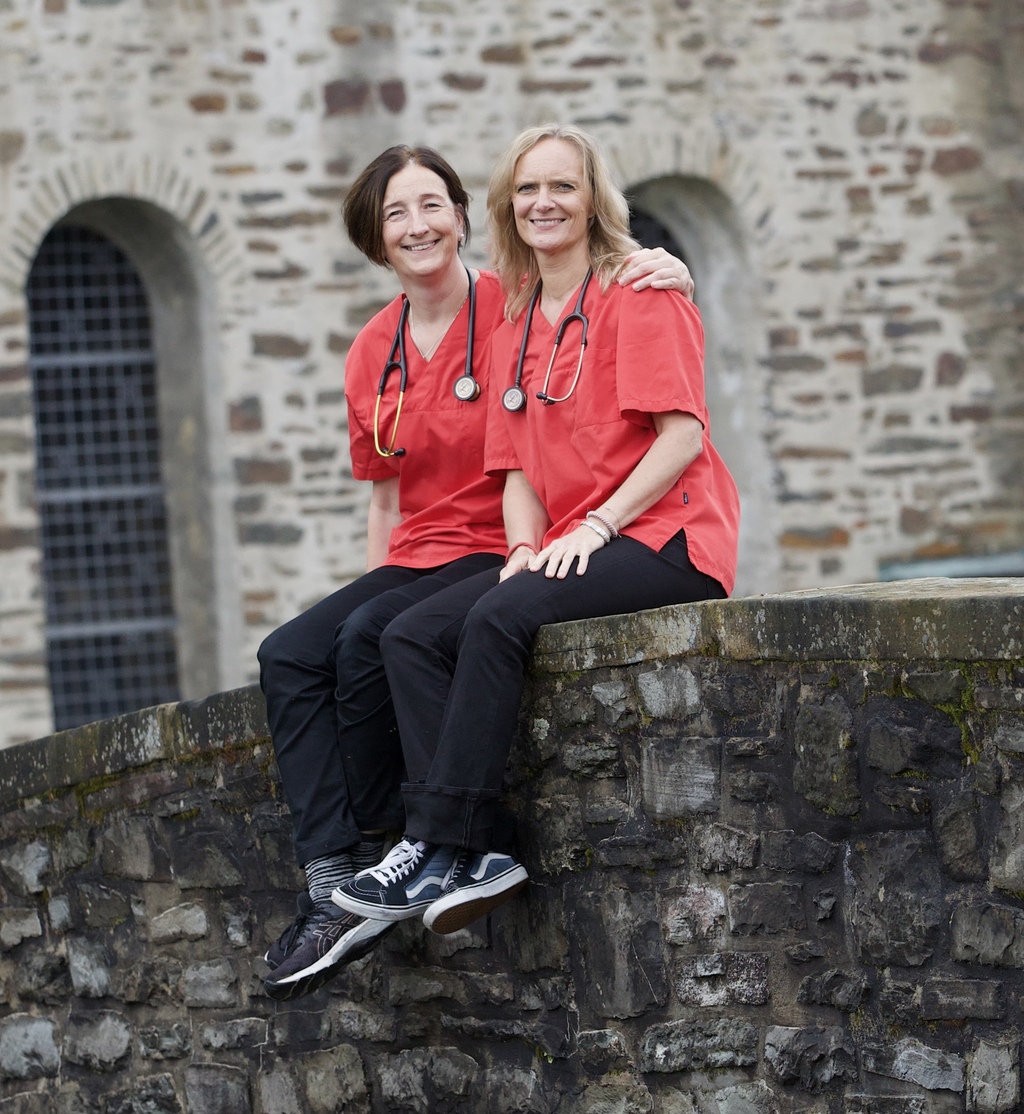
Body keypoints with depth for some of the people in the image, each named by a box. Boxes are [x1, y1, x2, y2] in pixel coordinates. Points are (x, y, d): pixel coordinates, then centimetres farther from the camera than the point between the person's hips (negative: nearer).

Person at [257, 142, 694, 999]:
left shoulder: (520, 308, -3)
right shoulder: (373, 356, 14)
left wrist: (669, 278, -26)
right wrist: (372, 587, 9)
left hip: (499, 552, -6)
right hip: (415, 560, 6)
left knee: (369, 640, -30)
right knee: (290, 654, -19)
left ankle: (371, 857, -14)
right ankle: (333, 891, -27)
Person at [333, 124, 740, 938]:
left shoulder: (638, 292, -3)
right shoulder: (516, 327, 20)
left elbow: (684, 432, -12)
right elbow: (518, 467, 16)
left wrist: (596, 526, -19)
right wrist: (527, 547, -5)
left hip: (663, 538, -7)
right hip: (564, 554, 8)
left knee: (499, 618, -30)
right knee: (411, 636, -13)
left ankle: (441, 847, -26)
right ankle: (472, 856, -25)